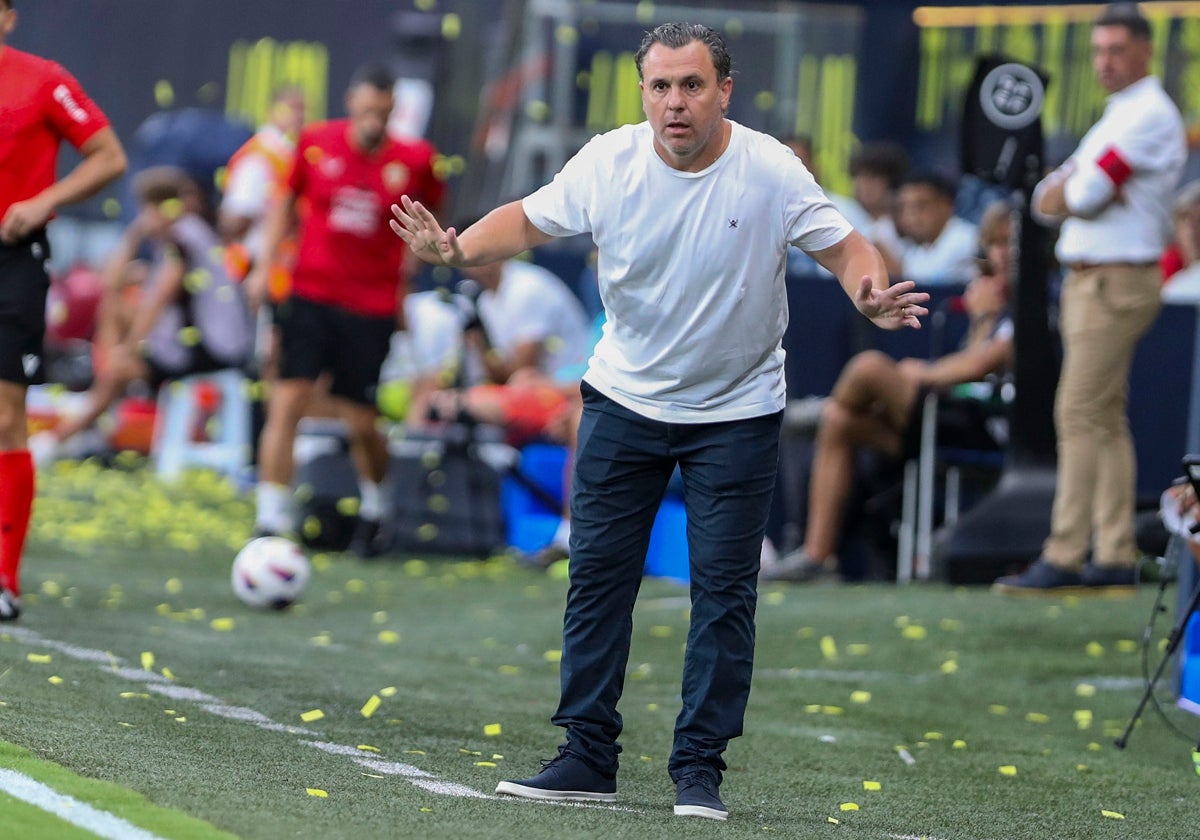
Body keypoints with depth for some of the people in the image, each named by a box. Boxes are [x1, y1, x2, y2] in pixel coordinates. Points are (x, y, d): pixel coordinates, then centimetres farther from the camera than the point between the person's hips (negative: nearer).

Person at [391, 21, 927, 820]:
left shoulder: (773, 171, -16)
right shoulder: (608, 162, -11)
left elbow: (844, 246, -9)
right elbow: (529, 220, 1)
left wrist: (873, 297, -30)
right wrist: (458, 248, -17)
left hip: (737, 410, -2)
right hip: (624, 396, 2)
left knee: (724, 588, -3)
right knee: (598, 572, 1)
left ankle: (700, 769, 4)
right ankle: (588, 759, 7)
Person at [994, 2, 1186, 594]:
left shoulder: (1149, 116, -11)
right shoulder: (1115, 119, 21)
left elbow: (1084, 195, -19)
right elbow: (1046, 200, 13)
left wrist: (1071, 190, 3)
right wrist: (1077, 188, -8)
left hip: (1116, 283, -10)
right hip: (1084, 280, 10)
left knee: (1081, 416, -12)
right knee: (1104, 419, 9)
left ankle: (1064, 558, -14)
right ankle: (1116, 557, 10)